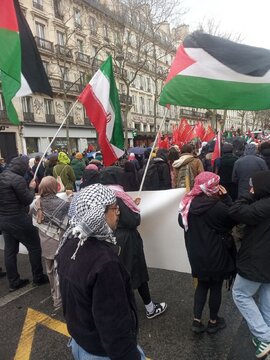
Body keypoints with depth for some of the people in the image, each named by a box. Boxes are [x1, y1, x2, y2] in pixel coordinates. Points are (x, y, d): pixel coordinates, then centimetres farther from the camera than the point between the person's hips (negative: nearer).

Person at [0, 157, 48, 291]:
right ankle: (38, 277, 18)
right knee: (34, 247, 7)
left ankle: (14, 282, 24)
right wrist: (32, 188, 1)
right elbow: (27, 200, -15)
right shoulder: (17, 179, -19)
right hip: (18, 219, -8)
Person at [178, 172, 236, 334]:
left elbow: (182, 222, 10)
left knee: (202, 284, 23)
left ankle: (197, 320, 25)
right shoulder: (217, 206, -26)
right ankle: (213, 322, 34)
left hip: (197, 254, 5)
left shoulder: (189, 204, -6)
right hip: (216, 254, -5)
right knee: (216, 287, 16)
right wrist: (226, 198, -10)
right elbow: (233, 220, -9)